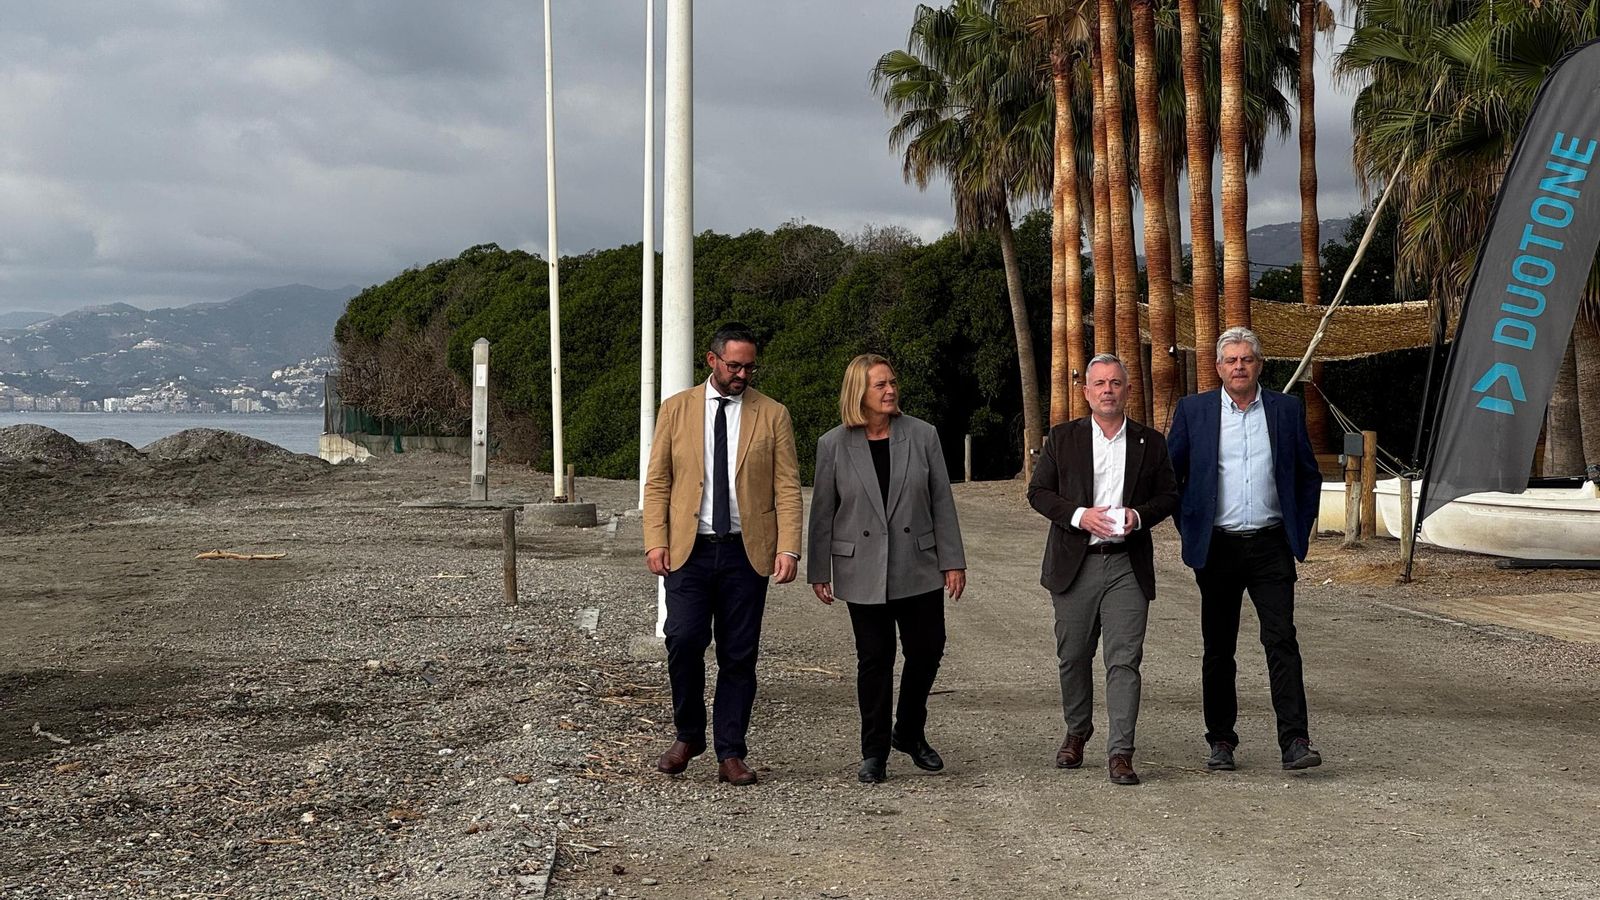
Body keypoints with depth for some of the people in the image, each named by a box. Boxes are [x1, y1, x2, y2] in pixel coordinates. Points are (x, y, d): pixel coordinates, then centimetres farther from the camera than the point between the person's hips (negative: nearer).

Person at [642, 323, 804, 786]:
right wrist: (655, 540, -4)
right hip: (689, 551, 0)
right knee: (683, 642, -12)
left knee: (739, 657, 2)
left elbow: (787, 486, 3)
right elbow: (657, 481, 7)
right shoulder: (676, 409, 8)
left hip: (746, 553, 0)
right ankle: (688, 735, 11)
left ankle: (730, 755, 11)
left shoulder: (772, 414, 7)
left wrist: (788, 548, -7)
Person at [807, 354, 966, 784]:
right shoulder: (834, 445, -2)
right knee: (874, 660, 3)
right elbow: (822, 512, 3)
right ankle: (875, 752, 15)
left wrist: (953, 561, 0)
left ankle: (909, 733, 29)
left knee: (927, 651, 6)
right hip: (863, 572, -1)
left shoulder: (922, 435, 1)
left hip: (918, 567, 2)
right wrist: (819, 571, 2)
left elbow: (942, 502, 2)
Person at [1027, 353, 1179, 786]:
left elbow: (1169, 495, 12)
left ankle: (1120, 753, -8)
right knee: (1073, 656, 11)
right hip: (1075, 563, 1)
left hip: (1128, 564, -1)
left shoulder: (1150, 442, 8)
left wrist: (1139, 515, -9)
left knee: (1125, 660, -8)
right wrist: (1079, 515, -12)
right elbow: (1038, 491, 4)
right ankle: (1076, 732, 32)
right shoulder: (1062, 438, 6)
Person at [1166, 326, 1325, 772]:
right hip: (1217, 547, 0)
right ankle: (1221, 742, 17)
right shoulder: (1193, 410, 3)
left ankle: (1294, 742, -11)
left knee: (1282, 640, -10)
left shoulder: (1287, 409, 6)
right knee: (1218, 648, 7)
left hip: (1271, 547, 0)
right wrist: (1189, 529, 5)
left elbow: (1309, 476, 13)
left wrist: (1300, 530, 6)